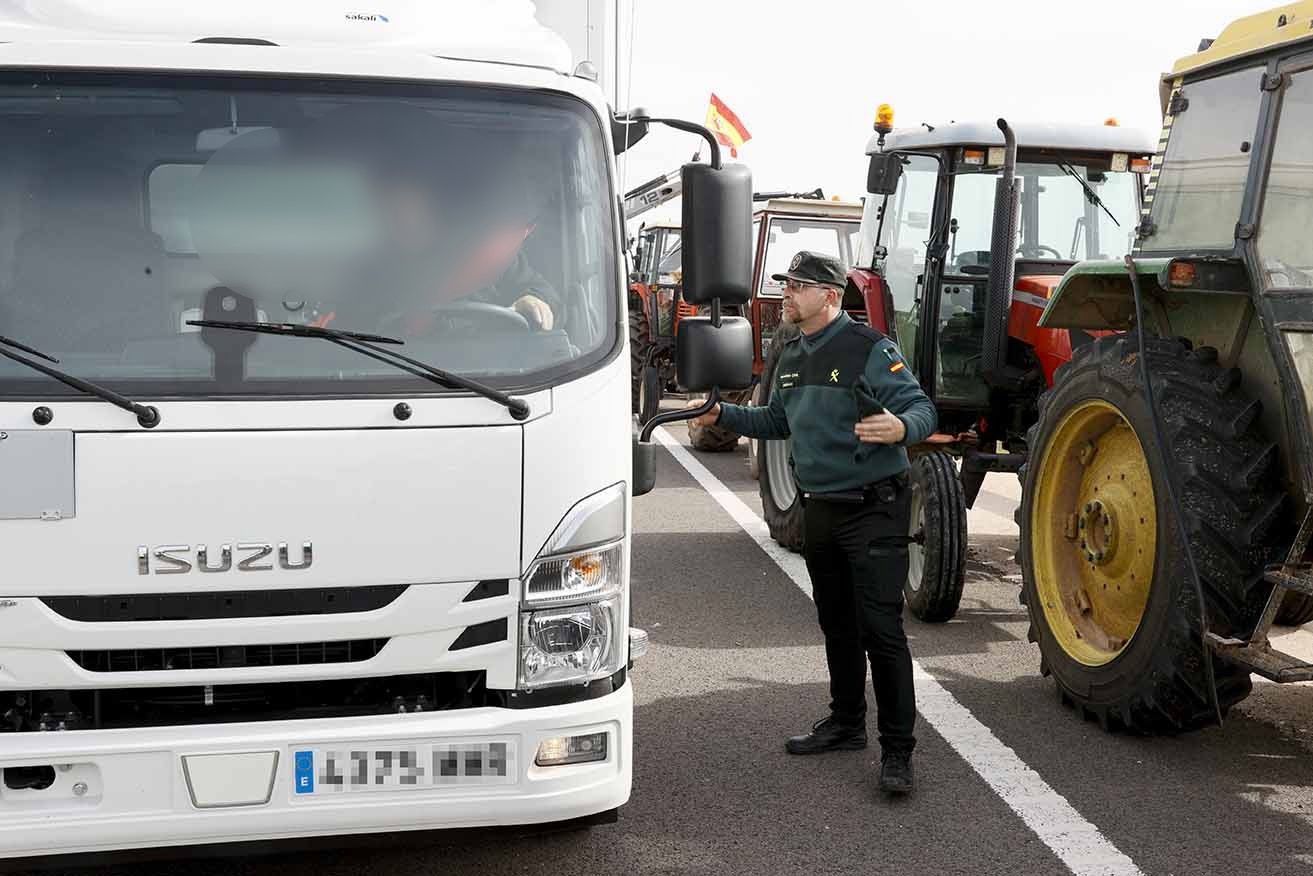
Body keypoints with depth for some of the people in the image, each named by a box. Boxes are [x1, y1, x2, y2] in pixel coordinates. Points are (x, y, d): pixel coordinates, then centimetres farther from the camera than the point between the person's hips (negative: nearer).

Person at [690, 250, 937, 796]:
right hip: (821, 507, 8)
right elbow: (777, 422, 24)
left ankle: (897, 749, 1)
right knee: (836, 624, 17)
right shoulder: (791, 358, 11)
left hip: (873, 508, -8)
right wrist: (723, 416, 14)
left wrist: (900, 427, -38)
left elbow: (923, 409, -16)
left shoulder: (868, 349, -13)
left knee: (880, 627, -8)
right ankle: (846, 723, 33)